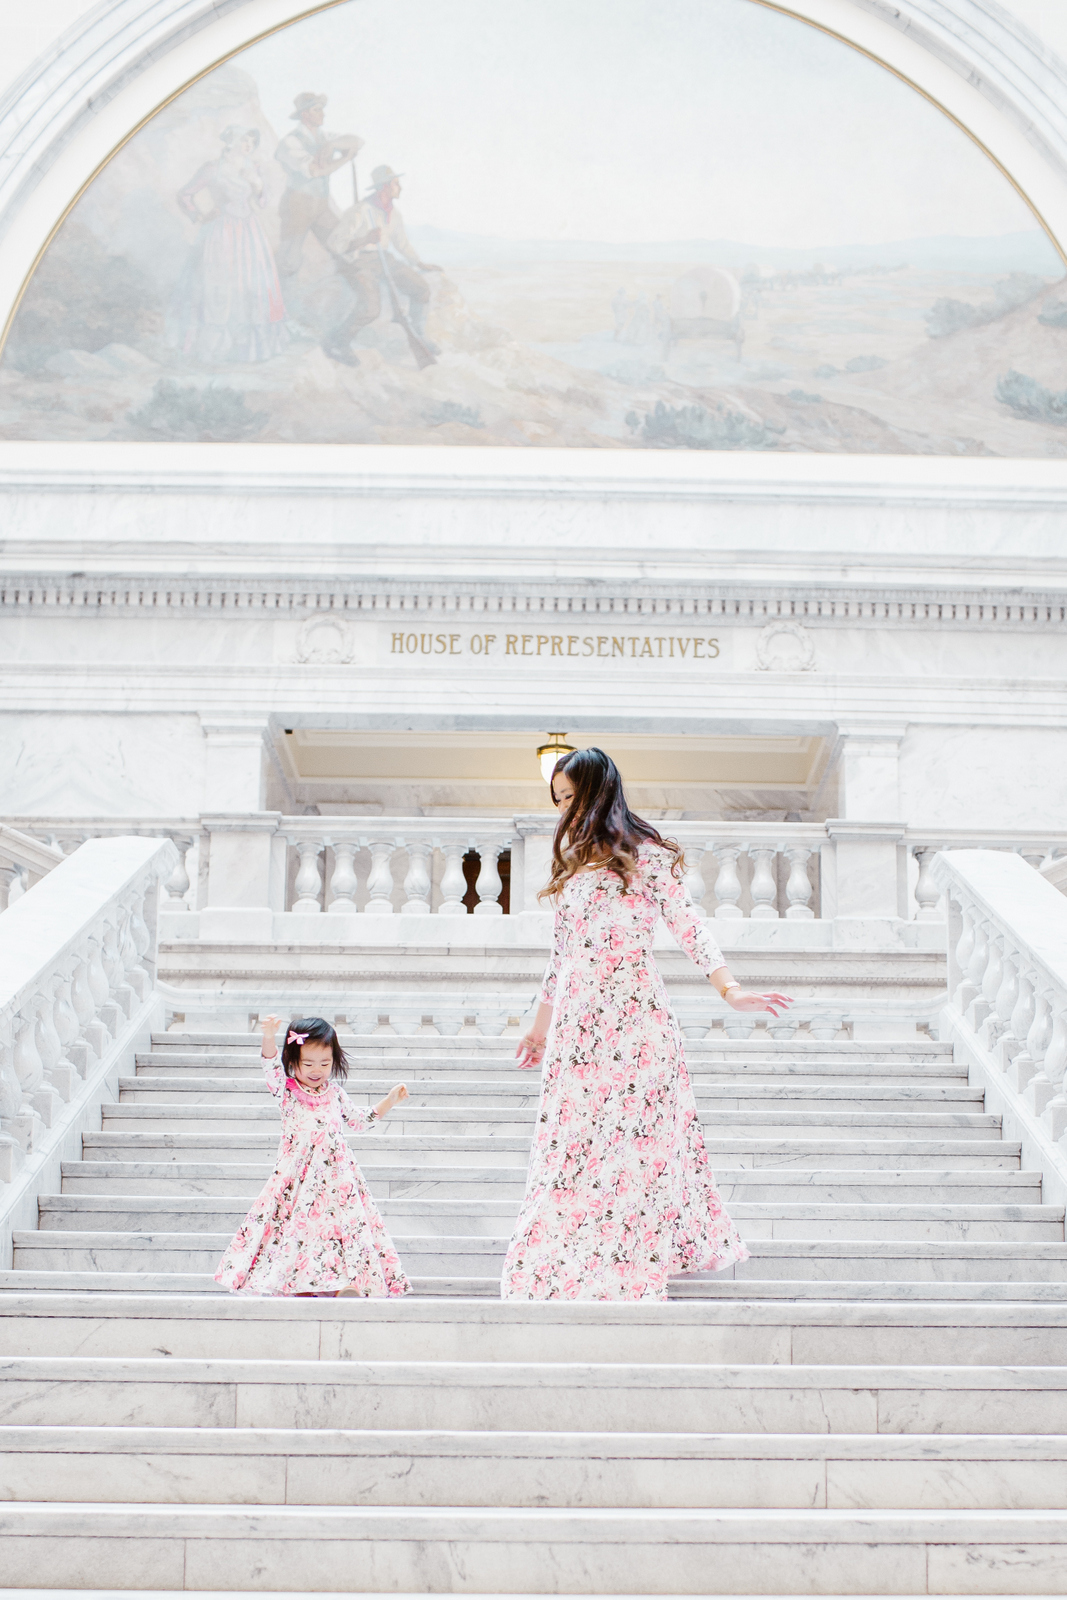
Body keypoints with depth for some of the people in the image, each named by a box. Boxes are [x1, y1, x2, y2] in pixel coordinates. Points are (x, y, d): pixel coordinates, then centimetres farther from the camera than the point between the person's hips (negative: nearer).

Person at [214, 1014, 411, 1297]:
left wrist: (389, 1102, 19)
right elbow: (271, 1069, -19)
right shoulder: (287, 1090, 1)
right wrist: (269, 1039, -37)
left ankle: (345, 1283, -8)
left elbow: (358, 1122, 25)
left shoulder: (335, 1093, 12)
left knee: (345, 1221, -8)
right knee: (299, 1221, -9)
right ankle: (301, 1286, -2)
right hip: (298, 1175, -3)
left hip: (335, 1174, 3)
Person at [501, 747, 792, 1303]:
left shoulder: (645, 856, -2)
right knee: (570, 1142, 3)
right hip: (577, 1018, 6)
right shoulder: (572, 860, 17)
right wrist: (541, 1025, 26)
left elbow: (688, 926, -8)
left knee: (631, 1140, -3)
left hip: (633, 1016, -6)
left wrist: (730, 990, -20)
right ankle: (562, 1268, 8)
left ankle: (629, 1265, 3)